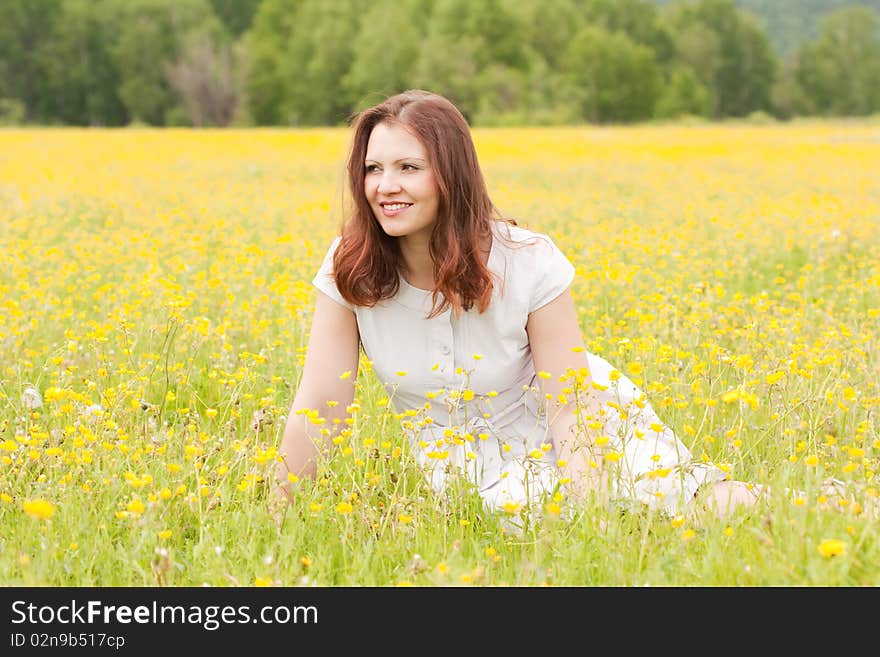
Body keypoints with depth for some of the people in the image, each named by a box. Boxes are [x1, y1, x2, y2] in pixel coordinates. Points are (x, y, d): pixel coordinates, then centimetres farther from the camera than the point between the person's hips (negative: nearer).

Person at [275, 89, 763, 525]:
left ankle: (705, 488, 11)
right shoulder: (348, 269, -16)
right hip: (468, 470, 2)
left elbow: (570, 406, -20)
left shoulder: (530, 263, -21)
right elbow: (320, 403, -13)